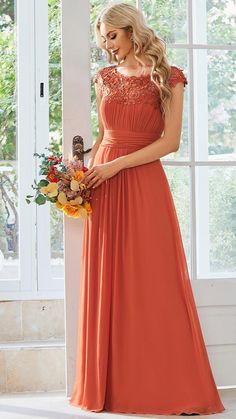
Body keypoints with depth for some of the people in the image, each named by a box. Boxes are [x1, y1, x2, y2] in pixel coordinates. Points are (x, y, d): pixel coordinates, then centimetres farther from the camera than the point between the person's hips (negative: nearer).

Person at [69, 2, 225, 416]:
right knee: (105, 285, 3)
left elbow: (170, 141, -7)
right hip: (102, 187, 4)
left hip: (145, 185, -4)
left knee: (153, 284, -4)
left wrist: (116, 165, -13)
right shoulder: (105, 78, 13)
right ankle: (111, 386, 9)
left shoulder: (168, 78, -1)